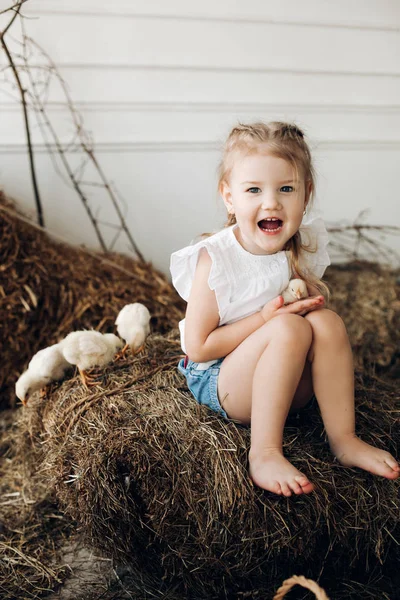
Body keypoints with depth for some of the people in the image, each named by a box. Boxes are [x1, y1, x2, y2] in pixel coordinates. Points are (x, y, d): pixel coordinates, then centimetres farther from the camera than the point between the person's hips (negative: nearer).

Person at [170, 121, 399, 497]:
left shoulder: (303, 248, -4)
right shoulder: (215, 259, -20)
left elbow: (314, 306, 15)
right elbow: (198, 346, -19)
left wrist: (313, 300, -11)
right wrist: (266, 318, -26)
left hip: (288, 386, 5)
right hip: (219, 382, -5)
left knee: (327, 322, -21)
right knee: (290, 329, -30)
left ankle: (343, 439, -12)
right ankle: (264, 455, -25)